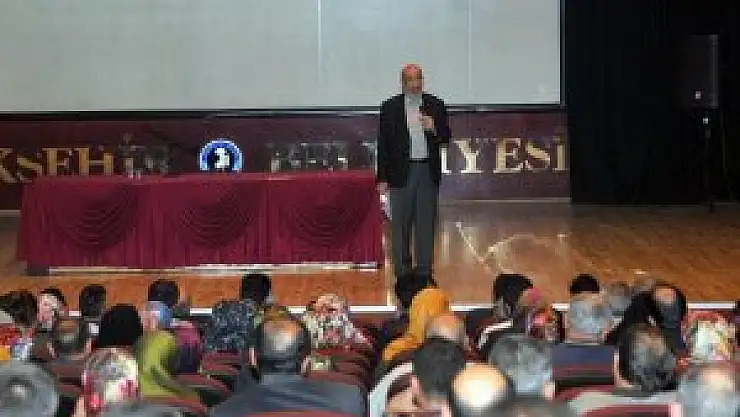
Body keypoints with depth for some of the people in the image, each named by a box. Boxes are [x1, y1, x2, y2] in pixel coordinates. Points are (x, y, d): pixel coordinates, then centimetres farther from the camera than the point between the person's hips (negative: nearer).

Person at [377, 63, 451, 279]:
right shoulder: (390, 107, 1)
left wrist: (434, 129, -17)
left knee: (426, 224, 6)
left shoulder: (435, 105, 5)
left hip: (428, 172, 1)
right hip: (400, 172, -1)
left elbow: (446, 138, 6)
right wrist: (382, 178, -2)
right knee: (400, 225, 3)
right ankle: (402, 273, 11)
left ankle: (424, 273, 14)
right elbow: (383, 144, 2)